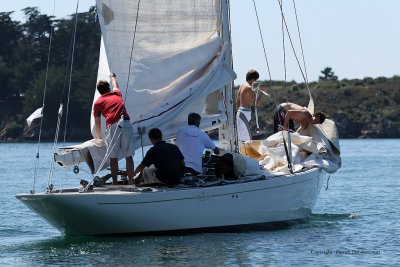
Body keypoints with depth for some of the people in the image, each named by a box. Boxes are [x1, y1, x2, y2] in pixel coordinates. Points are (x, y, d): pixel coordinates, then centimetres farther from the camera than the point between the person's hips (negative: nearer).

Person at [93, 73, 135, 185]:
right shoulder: (117, 94, 25)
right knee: (128, 156, 3)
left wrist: (98, 137, 34)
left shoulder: (98, 102, 17)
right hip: (126, 124, 2)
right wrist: (113, 77, 71)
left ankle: (115, 183, 0)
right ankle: (131, 182, 0)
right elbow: (115, 86, 50)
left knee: (113, 157, 2)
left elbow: (97, 122, 21)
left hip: (112, 126, -2)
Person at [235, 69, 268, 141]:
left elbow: (237, 101, 19)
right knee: (246, 138, -10)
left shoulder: (242, 86, 12)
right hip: (246, 113, -9)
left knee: (241, 137, 12)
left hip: (240, 112, 9)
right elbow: (257, 103, -17)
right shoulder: (249, 88, -14)